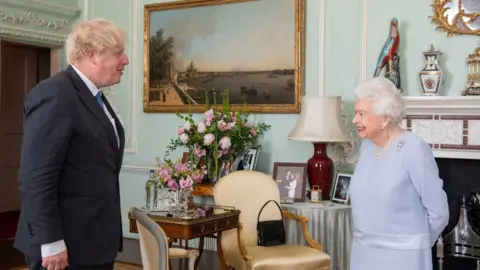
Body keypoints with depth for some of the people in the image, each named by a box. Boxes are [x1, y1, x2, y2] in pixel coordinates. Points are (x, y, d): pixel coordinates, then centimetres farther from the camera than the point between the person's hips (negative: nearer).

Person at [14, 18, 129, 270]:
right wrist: (50, 242, -21)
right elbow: (36, 178, -21)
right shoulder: (55, 95, -16)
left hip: (96, 239, 9)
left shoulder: (94, 97, 13)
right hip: (66, 243, -9)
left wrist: (108, 233, 17)